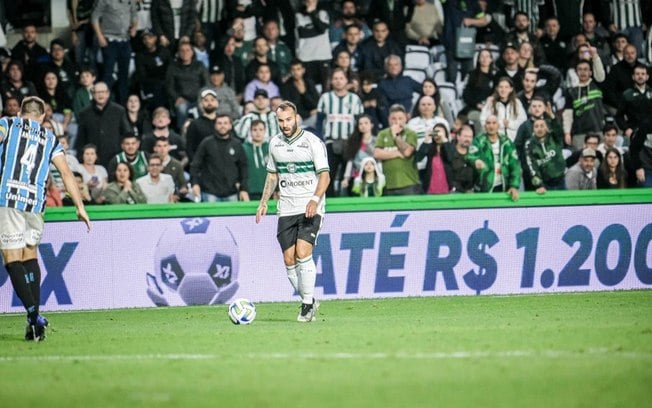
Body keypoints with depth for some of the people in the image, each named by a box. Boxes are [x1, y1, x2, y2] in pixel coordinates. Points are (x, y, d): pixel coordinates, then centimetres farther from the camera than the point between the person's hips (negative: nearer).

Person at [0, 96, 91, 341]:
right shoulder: (51, 140, 19)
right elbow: (66, 174, 13)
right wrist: (80, 207, 13)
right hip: (35, 202, 4)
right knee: (30, 254, 19)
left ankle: (34, 315, -17)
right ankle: (35, 319, 14)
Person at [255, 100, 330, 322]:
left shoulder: (313, 142, -6)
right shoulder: (275, 143, 10)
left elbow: (324, 175, -9)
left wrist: (315, 199, -23)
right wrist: (263, 202, 13)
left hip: (310, 208, -5)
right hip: (286, 209, 5)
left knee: (303, 252, -20)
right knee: (289, 260, -1)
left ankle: (308, 302, -10)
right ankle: (309, 302, 13)